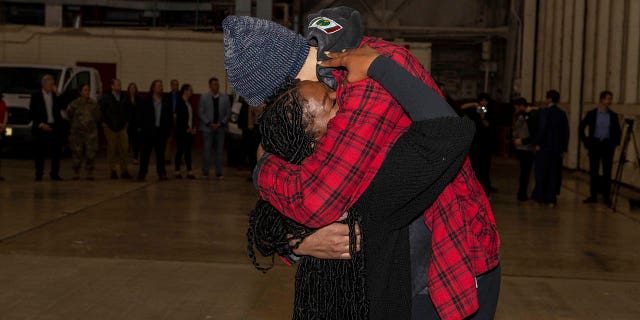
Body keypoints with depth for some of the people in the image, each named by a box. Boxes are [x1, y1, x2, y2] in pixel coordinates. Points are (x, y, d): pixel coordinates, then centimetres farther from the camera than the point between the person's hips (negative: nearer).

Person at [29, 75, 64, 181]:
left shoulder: (56, 95, 8)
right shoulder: (36, 96, 2)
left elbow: (62, 108, -4)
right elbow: (32, 113, 0)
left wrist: (57, 94, -8)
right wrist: (41, 124, -10)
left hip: (55, 126, 2)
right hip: (41, 128, -2)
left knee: (56, 151, 1)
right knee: (40, 152, 2)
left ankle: (54, 174, 11)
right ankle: (39, 174, 10)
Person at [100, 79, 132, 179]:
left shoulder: (124, 98, 8)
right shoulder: (106, 98, -2)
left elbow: (128, 110, 18)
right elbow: (100, 110, -1)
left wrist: (126, 121, 11)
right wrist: (104, 122, -4)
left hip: (122, 127, 3)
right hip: (110, 127, -3)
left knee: (124, 148, -1)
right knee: (112, 149, 1)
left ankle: (124, 171, 7)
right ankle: (113, 171, 8)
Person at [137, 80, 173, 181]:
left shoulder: (166, 103, 8)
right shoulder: (146, 102, 1)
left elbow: (170, 117, 10)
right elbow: (142, 116, 1)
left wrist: (168, 128, 1)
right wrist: (142, 127, -5)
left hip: (161, 131, 2)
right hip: (149, 131, -2)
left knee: (160, 153, 6)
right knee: (145, 152, 1)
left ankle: (161, 173, 11)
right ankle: (142, 173, 7)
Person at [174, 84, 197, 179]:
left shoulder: (189, 103, 13)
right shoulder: (179, 102, -9)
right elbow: (179, 117, -13)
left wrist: (194, 127, 5)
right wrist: (186, 128, -11)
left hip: (189, 131, 7)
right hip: (181, 131, -7)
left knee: (188, 151, 6)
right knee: (180, 150, -2)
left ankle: (189, 172, 6)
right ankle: (177, 171, 5)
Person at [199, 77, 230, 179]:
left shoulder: (225, 98, 6)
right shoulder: (204, 97, 2)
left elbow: (228, 112, 6)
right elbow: (201, 112, 0)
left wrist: (221, 123, -8)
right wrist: (209, 123, -10)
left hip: (220, 128, 2)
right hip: (207, 128, -2)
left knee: (219, 151, 3)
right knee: (206, 151, -2)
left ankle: (219, 173, 8)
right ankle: (205, 173, 5)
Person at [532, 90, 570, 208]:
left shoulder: (545, 111, -9)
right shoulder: (562, 113, 8)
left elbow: (542, 128, -16)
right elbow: (566, 132, 8)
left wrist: (537, 143, -8)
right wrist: (564, 148, 12)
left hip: (544, 147, -5)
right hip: (557, 148, 5)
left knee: (541, 172, 4)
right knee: (554, 174, 7)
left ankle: (540, 197, 6)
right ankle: (551, 199, 6)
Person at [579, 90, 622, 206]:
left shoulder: (613, 115, 5)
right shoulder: (592, 114, 1)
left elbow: (618, 131, 14)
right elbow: (581, 128, 7)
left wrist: (615, 143, 3)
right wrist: (585, 141, 2)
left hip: (608, 145, 0)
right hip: (594, 144, 0)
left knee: (607, 172, -1)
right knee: (593, 171, 2)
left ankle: (607, 196, 4)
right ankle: (593, 195, 9)